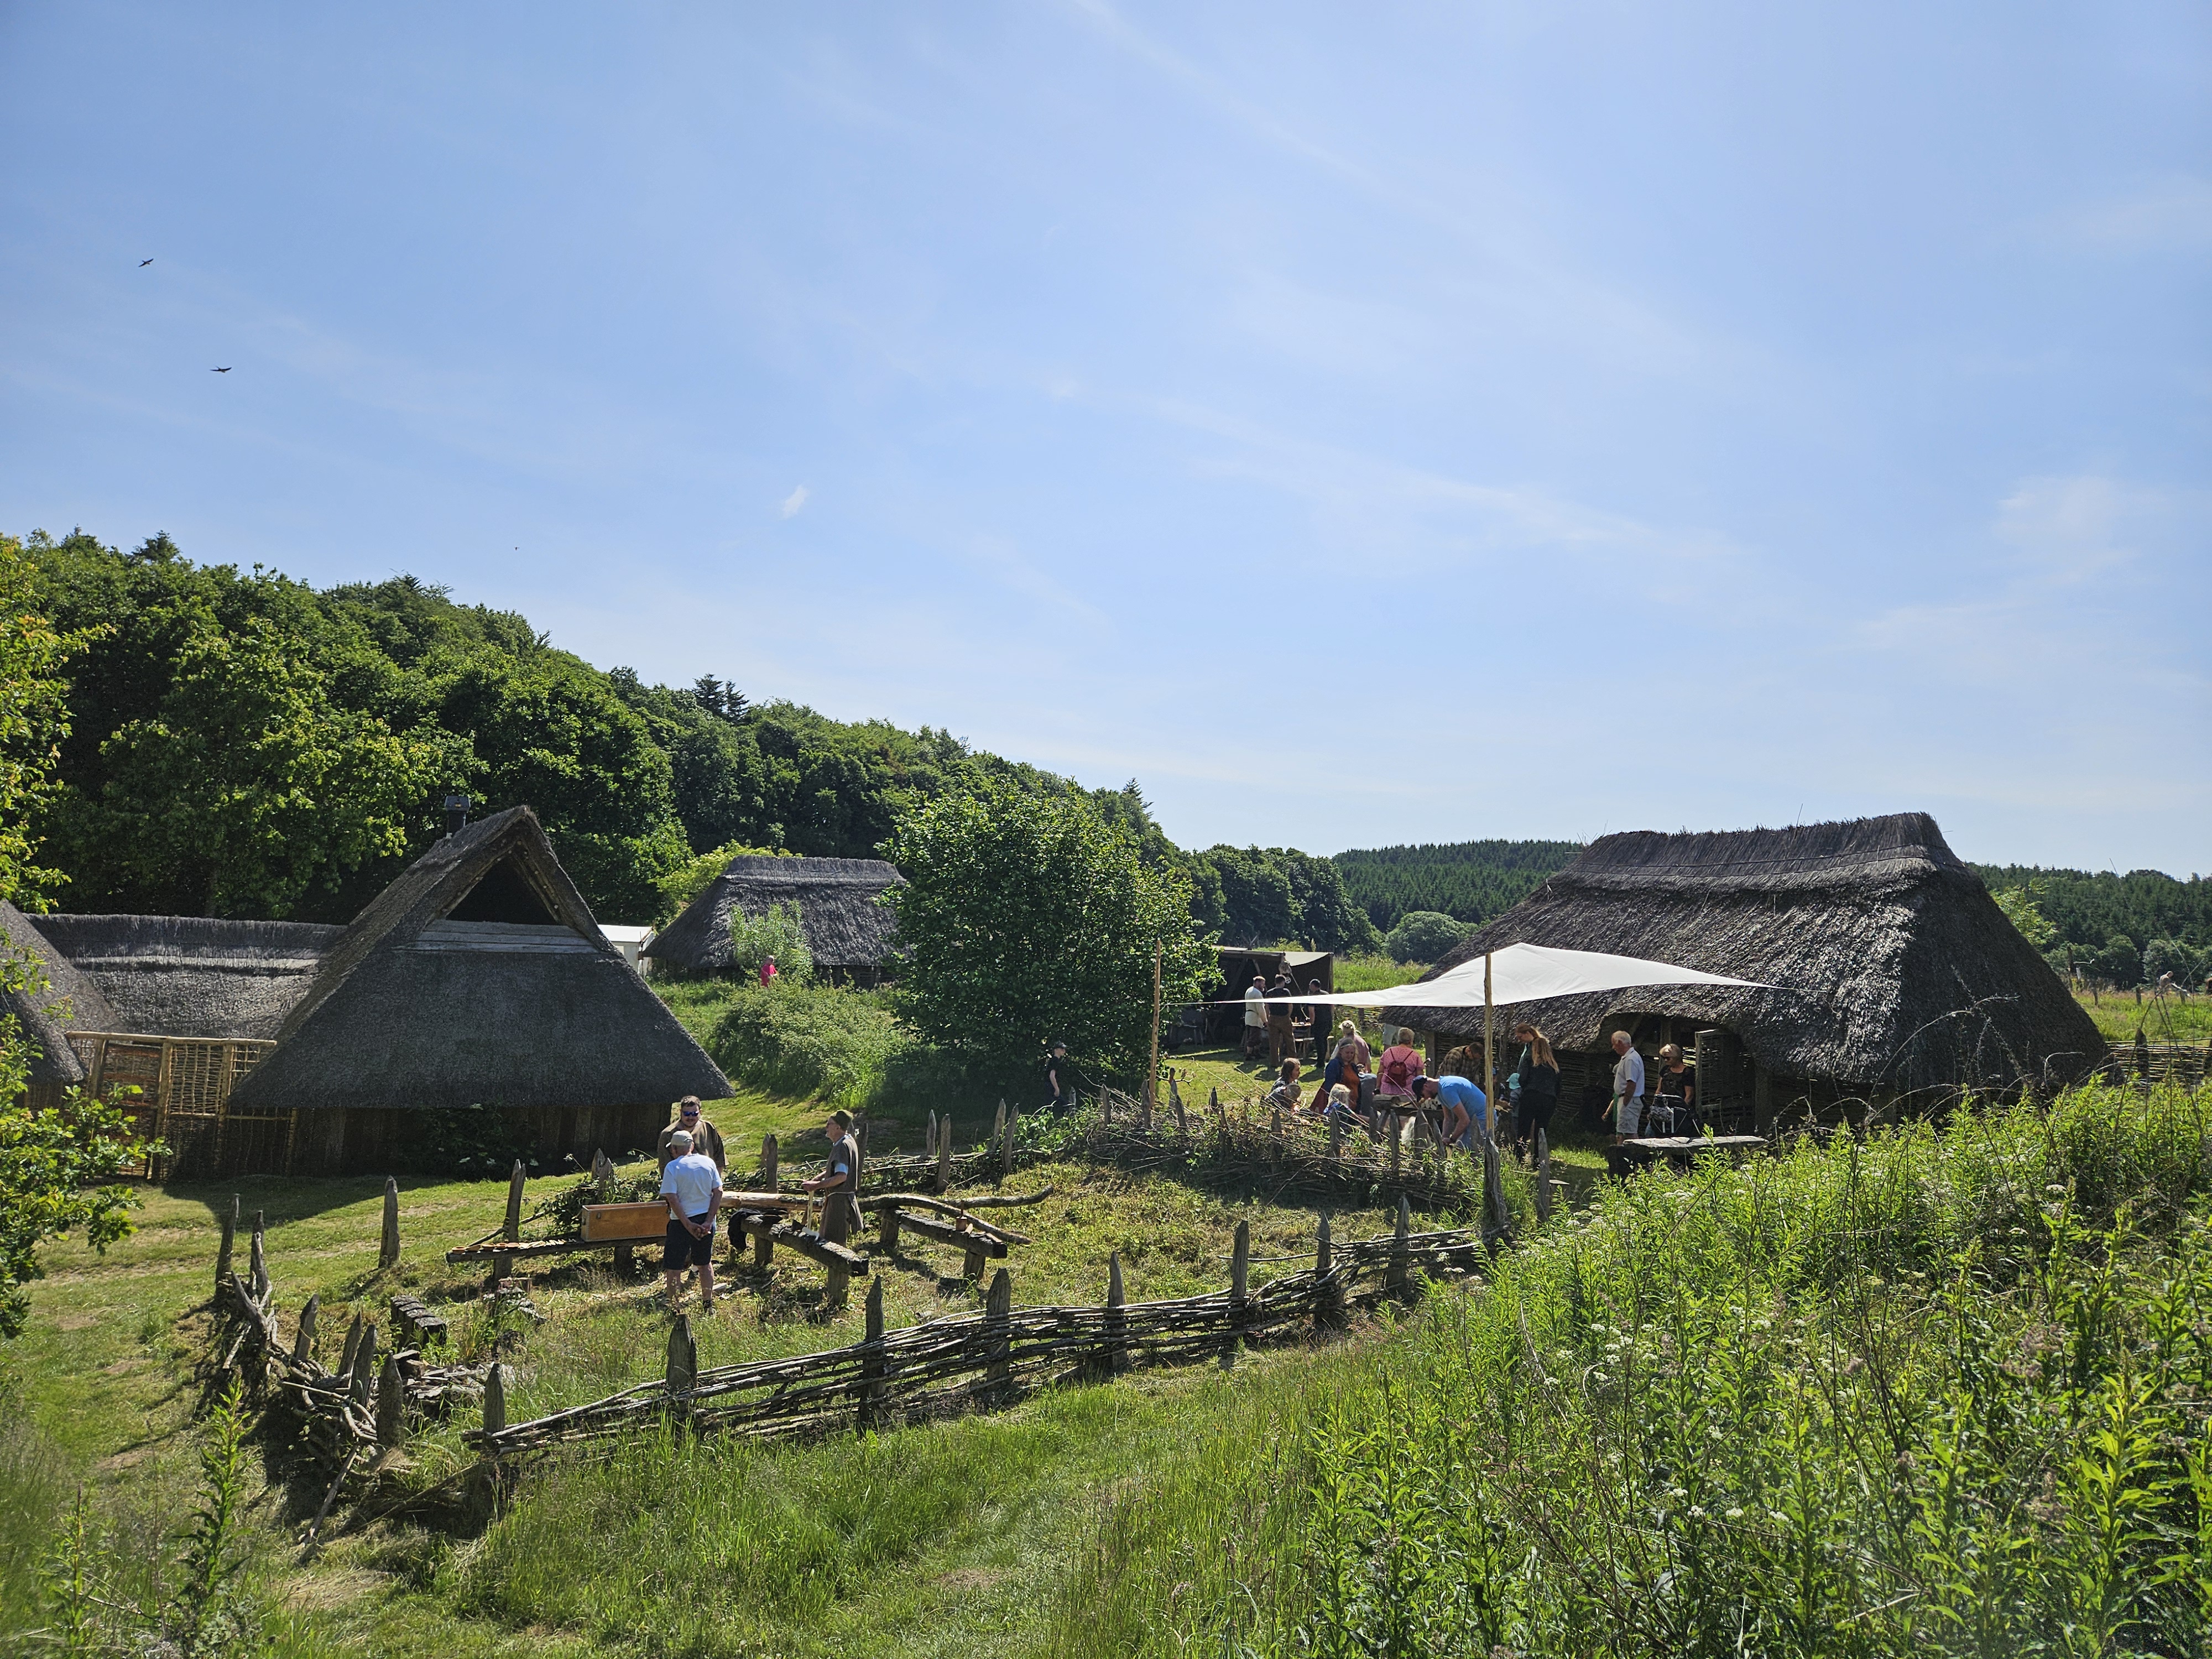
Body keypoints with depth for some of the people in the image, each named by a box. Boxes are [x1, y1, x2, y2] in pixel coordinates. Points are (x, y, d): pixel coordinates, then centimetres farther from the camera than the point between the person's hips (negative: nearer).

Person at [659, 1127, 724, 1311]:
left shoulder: (672, 1167, -11)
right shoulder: (708, 1162, 0)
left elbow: (673, 1200, -17)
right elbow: (718, 1193, -3)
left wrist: (688, 1225, -14)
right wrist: (708, 1222, -5)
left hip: (681, 1221, -4)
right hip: (705, 1219, 4)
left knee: (674, 1268, 7)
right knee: (705, 1264, 19)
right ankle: (708, 1306, 25)